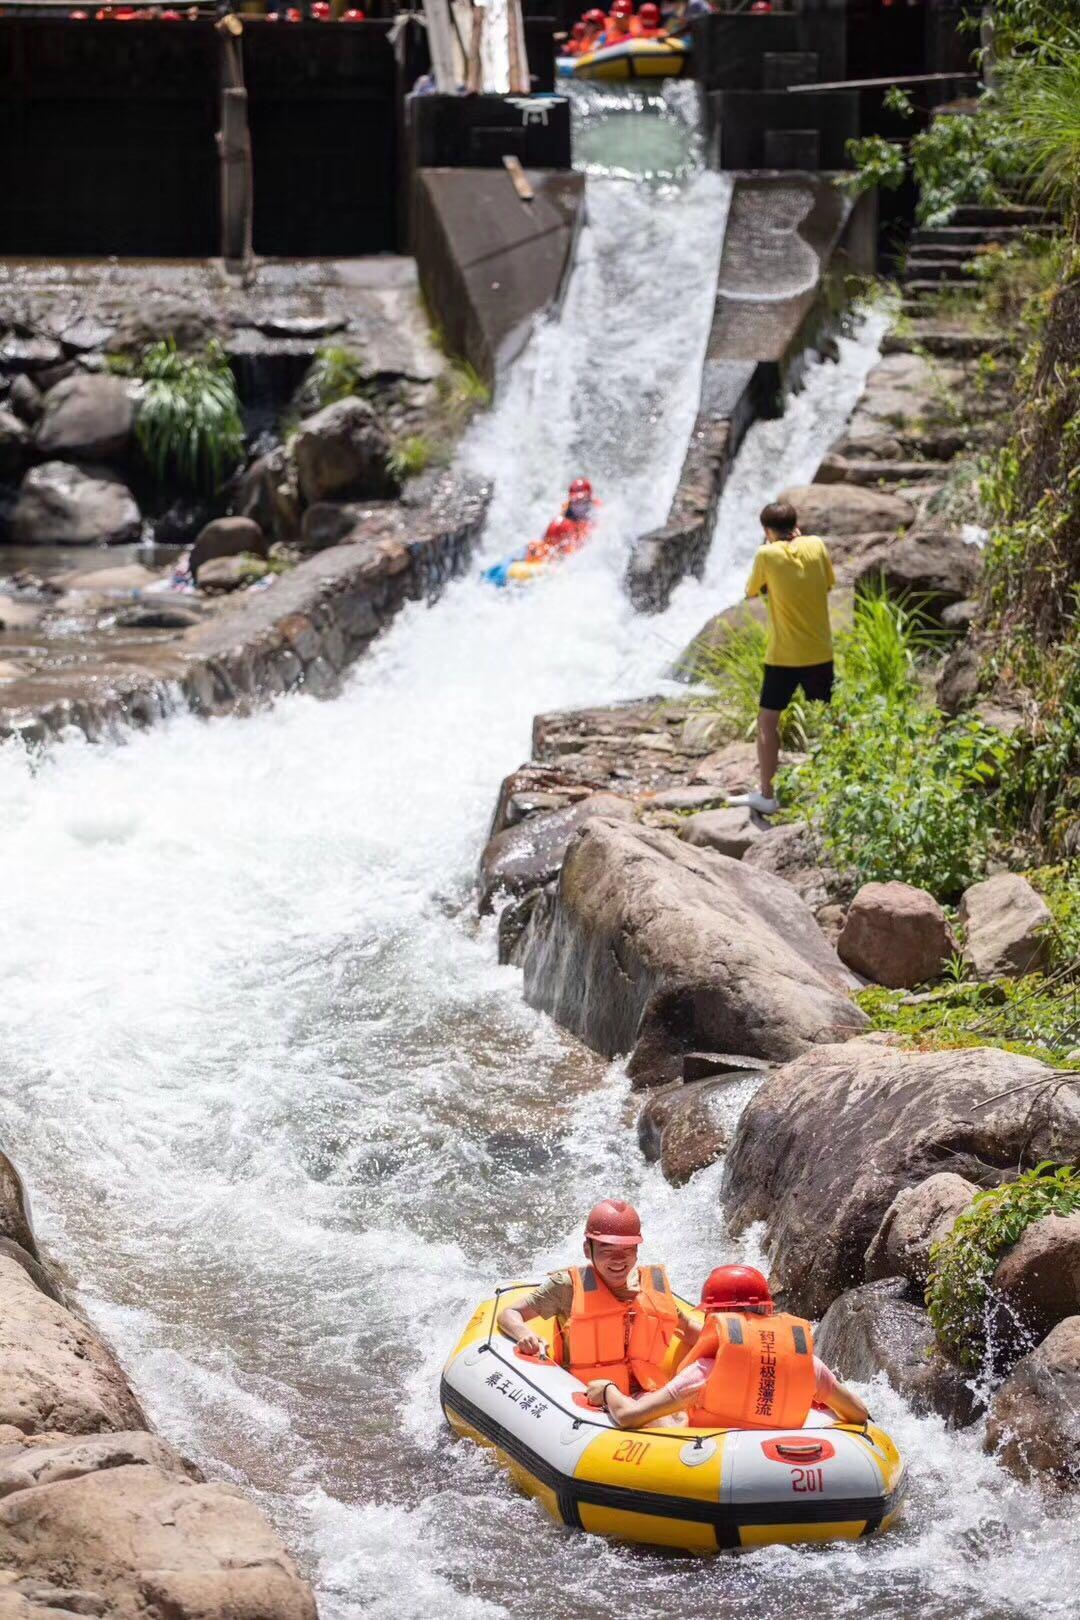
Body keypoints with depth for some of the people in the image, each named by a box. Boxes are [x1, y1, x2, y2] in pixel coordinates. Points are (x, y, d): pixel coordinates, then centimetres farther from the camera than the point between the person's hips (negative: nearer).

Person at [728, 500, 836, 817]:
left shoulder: (767, 555, -9)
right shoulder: (816, 546, 0)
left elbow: (751, 592, 6)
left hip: (784, 655, -3)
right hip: (820, 652, 4)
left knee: (768, 720, 3)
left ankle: (766, 795, -1)